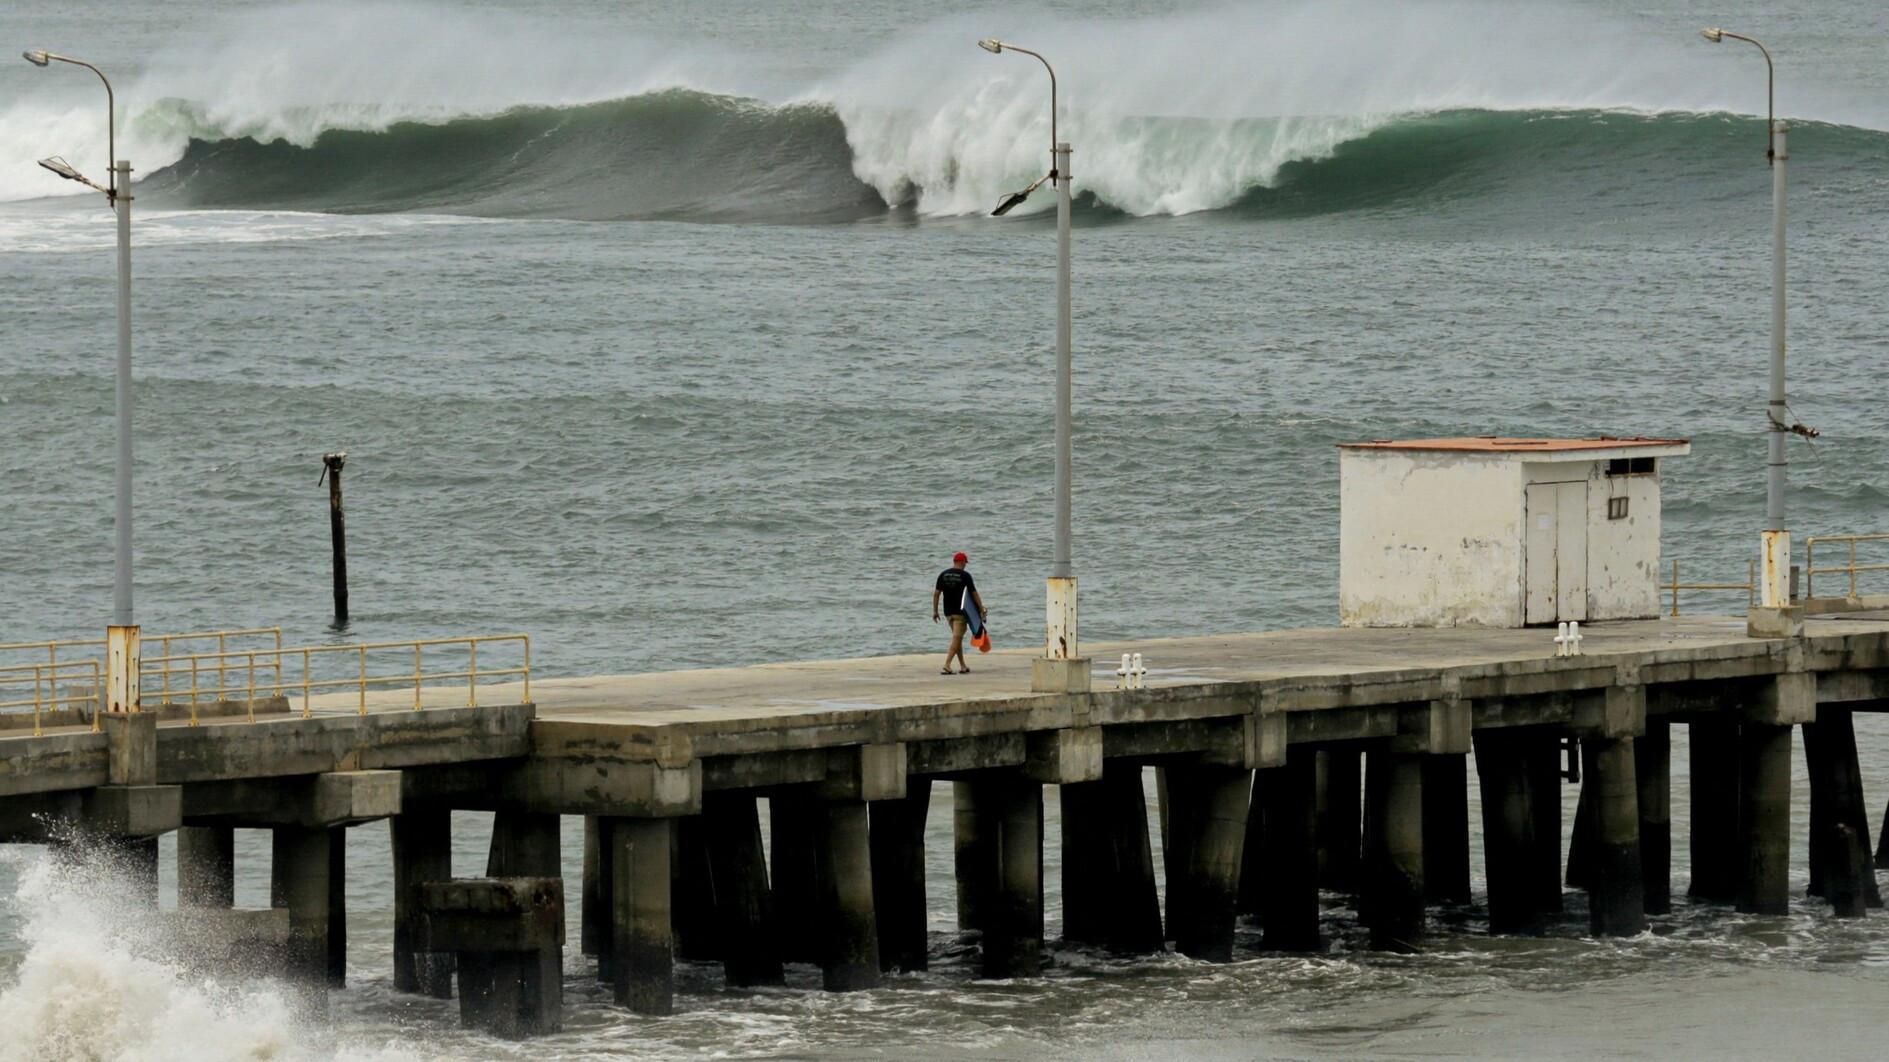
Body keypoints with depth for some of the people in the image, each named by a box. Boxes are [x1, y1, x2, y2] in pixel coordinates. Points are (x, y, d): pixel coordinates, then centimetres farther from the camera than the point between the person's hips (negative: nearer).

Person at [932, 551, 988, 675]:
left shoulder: (943, 575, 5)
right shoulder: (965, 575, -7)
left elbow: (936, 593, 3)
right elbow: (974, 594, -6)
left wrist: (935, 611, 9)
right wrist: (982, 609, 2)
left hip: (948, 612, 5)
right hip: (960, 611, -5)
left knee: (958, 638, 16)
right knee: (957, 638, -5)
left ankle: (963, 666, 20)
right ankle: (947, 665, -17)